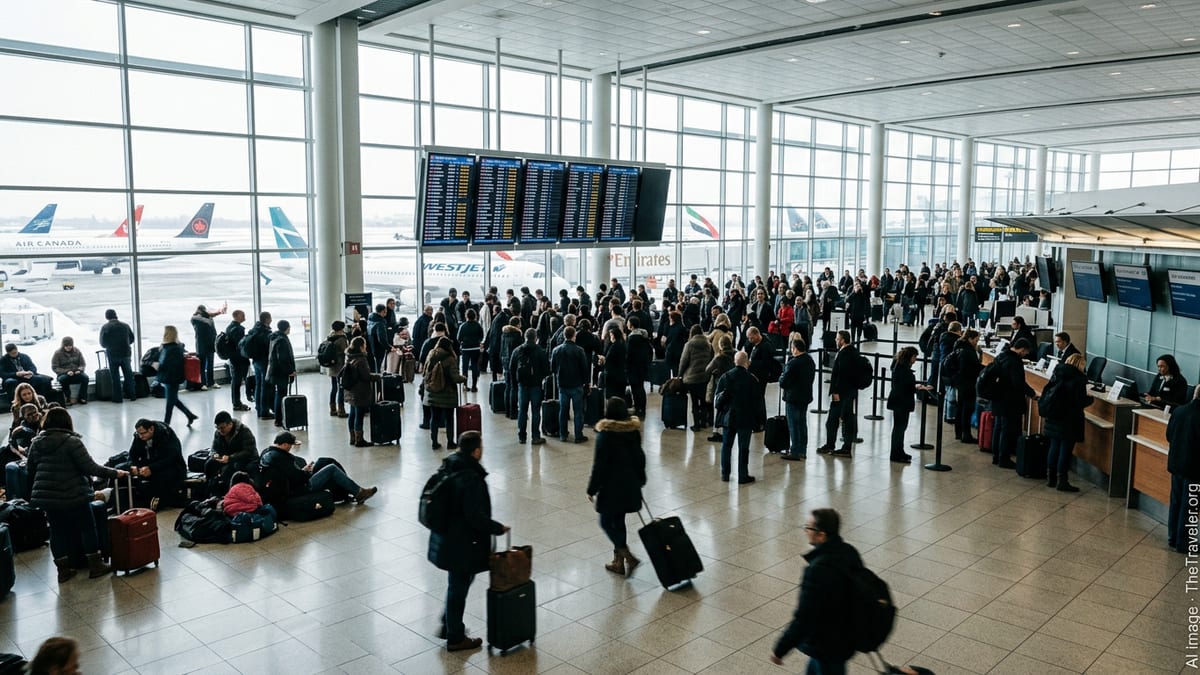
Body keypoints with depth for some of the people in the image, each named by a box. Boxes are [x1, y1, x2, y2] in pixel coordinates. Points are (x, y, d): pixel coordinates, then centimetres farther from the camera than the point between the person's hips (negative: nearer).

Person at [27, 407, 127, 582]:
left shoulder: (36, 443, 4)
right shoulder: (72, 441, -14)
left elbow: (30, 471, 13)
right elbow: (90, 468, -17)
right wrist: (114, 473, -8)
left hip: (46, 496, 5)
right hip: (72, 495, -5)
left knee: (57, 531, 14)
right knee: (87, 527, 8)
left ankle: (63, 570, 19)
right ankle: (95, 566, 14)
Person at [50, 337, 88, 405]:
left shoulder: (77, 351, 7)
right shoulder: (57, 353, -2)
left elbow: (83, 364, 9)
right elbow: (54, 367, -6)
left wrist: (79, 370, -14)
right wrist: (66, 371, -21)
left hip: (76, 374, 2)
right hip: (64, 374, -2)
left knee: (85, 377, -30)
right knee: (63, 379, -37)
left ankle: (82, 398, -19)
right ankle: (68, 398, -22)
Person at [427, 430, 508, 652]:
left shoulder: (448, 468, 0)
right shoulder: (471, 479, -27)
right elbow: (476, 517, -27)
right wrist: (498, 528, -11)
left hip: (446, 538, 9)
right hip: (462, 544, -9)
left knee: (457, 585, 26)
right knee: (458, 588, 8)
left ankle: (448, 626, 39)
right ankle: (455, 638, 25)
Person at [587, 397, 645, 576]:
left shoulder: (605, 433, -18)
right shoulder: (634, 430, 0)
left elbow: (599, 464, -15)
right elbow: (639, 457, 11)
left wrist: (592, 489, -7)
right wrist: (640, 480, 24)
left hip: (611, 485, -6)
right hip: (630, 484, 6)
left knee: (606, 522, 6)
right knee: (618, 521, 17)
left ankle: (628, 557, -7)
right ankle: (618, 561, 23)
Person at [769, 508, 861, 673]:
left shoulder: (818, 570, -33)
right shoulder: (849, 552, -7)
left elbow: (803, 619, -28)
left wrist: (779, 650, -16)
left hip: (828, 646, -8)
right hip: (846, 635, 8)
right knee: (814, 670, 26)